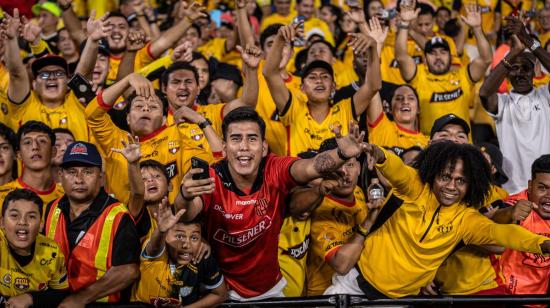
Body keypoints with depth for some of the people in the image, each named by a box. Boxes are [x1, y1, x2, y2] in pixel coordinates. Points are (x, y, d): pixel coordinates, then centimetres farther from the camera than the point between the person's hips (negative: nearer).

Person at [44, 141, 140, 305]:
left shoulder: (118, 217, -7)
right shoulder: (52, 210, 10)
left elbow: (128, 271, -14)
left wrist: (82, 298, -16)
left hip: (103, 304, -4)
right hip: (53, 301, 4)